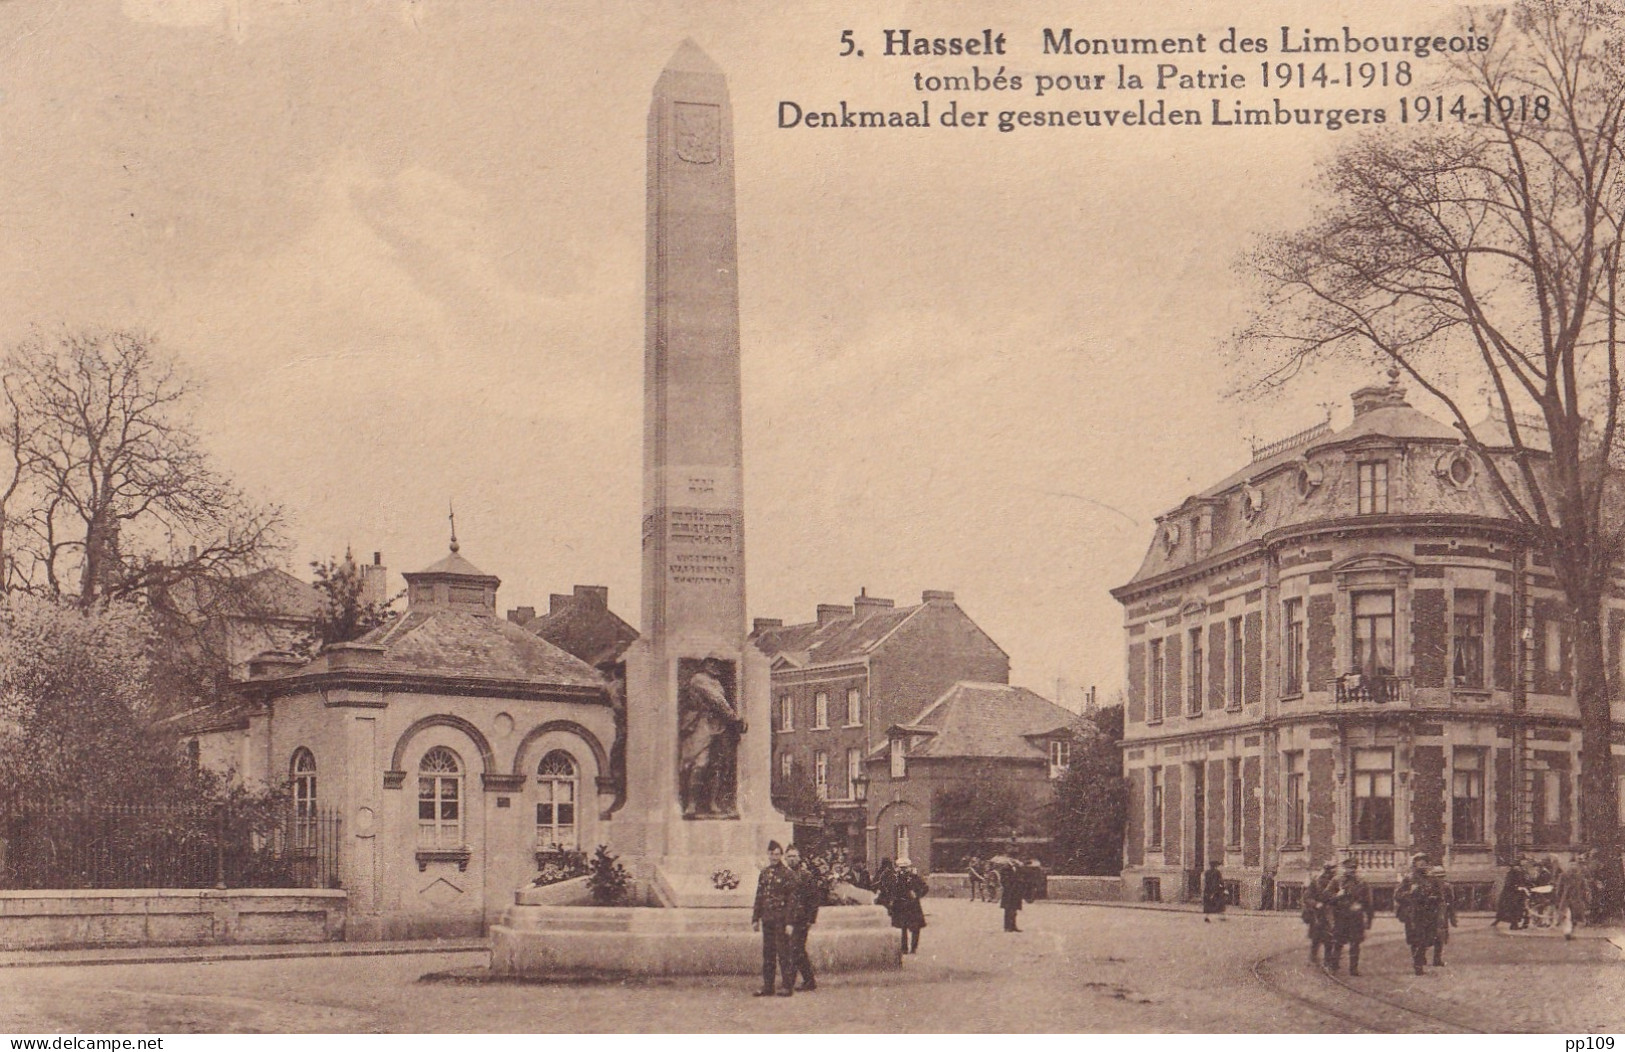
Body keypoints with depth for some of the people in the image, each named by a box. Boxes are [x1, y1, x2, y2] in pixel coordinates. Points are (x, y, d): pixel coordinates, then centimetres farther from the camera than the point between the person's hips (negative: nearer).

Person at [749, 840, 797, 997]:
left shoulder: (788, 875, -5)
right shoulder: (764, 873, 12)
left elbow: (791, 900, -8)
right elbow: (759, 897, 15)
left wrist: (789, 923, -14)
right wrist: (755, 918, 11)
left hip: (781, 919, -6)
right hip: (767, 919, 6)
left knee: (784, 953, -3)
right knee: (767, 953, 8)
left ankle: (788, 986, 2)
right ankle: (767, 987, 13)